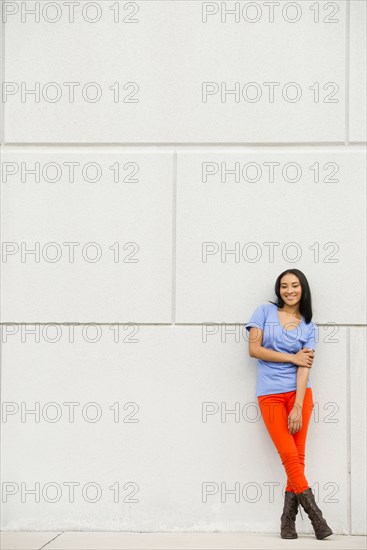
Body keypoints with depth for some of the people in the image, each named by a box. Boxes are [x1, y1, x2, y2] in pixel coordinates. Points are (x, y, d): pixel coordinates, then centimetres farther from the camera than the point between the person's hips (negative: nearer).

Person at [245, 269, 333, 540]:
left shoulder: (308, 326, 8)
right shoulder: (265, 311, 5)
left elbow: (304, 367, -2)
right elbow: (254, 349, -4)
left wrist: (298, 407, -12)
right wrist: (292, 358, -4)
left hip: (299, 392, 2)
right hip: (270, 394, -1)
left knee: (298, 457, -3)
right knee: (289, 456, -7)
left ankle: (288, 519, 4)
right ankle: (314, 513, 2)